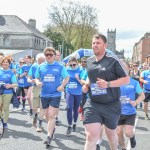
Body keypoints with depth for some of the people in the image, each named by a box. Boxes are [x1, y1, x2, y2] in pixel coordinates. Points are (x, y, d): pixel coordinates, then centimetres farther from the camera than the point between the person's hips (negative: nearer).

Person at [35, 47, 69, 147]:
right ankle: (52, 128, 41)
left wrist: (62, 85, -15)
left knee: (51, 116, -9)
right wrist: (38, 82, -10)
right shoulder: (41, 67, 4)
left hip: (55, 95, -4)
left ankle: (49, 136, -3)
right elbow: (37, 78, 13)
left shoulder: (60, 66, -4)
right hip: (44, 95, 4)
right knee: (47, 116, 15)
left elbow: (67, 78, 2)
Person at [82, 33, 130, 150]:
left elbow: (126, 79, -11)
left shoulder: (113, 60, -12)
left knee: (111, 133, 20)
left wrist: (108, 84, -23)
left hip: (111, 105, -2)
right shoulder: (89, 61, 5)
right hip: (92, 104, 2)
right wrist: (86, 85, 2)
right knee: (91, 136, -10)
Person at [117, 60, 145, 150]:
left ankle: (132, 136, 28)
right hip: (118, 112, 2)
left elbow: (142, 95, -1)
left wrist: (136, 102, -20)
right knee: (119, 133, 5)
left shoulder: (134, 82, -6)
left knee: (128, 133, -10)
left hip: (130, 113, -2)